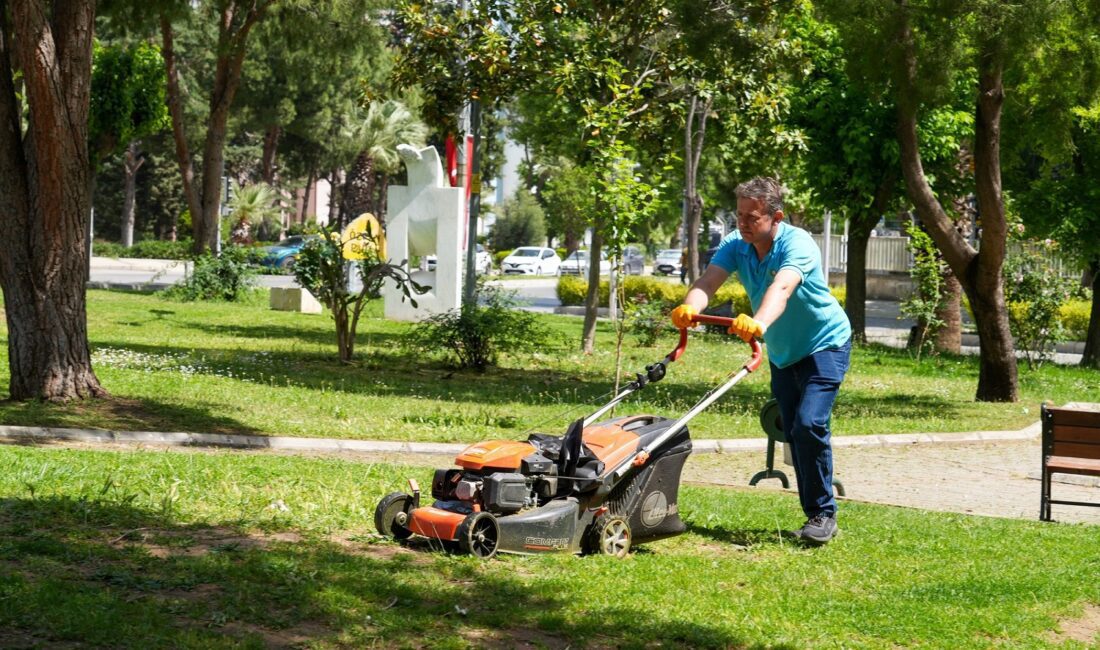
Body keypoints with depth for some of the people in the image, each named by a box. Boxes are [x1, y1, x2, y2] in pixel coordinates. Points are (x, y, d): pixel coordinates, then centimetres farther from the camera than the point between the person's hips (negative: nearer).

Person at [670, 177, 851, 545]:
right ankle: (815, 513, 18)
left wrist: (759, 323, -65)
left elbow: (781, 288, -46)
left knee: (809, 425, -21)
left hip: (825, 345, -7)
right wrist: (689, 308, -49)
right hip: (782, 353, 7)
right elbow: (708, 281, -27)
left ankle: (824, 514, -10)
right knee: (792, 434, 8)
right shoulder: (735, 245, -10)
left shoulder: (797, 244, -27)